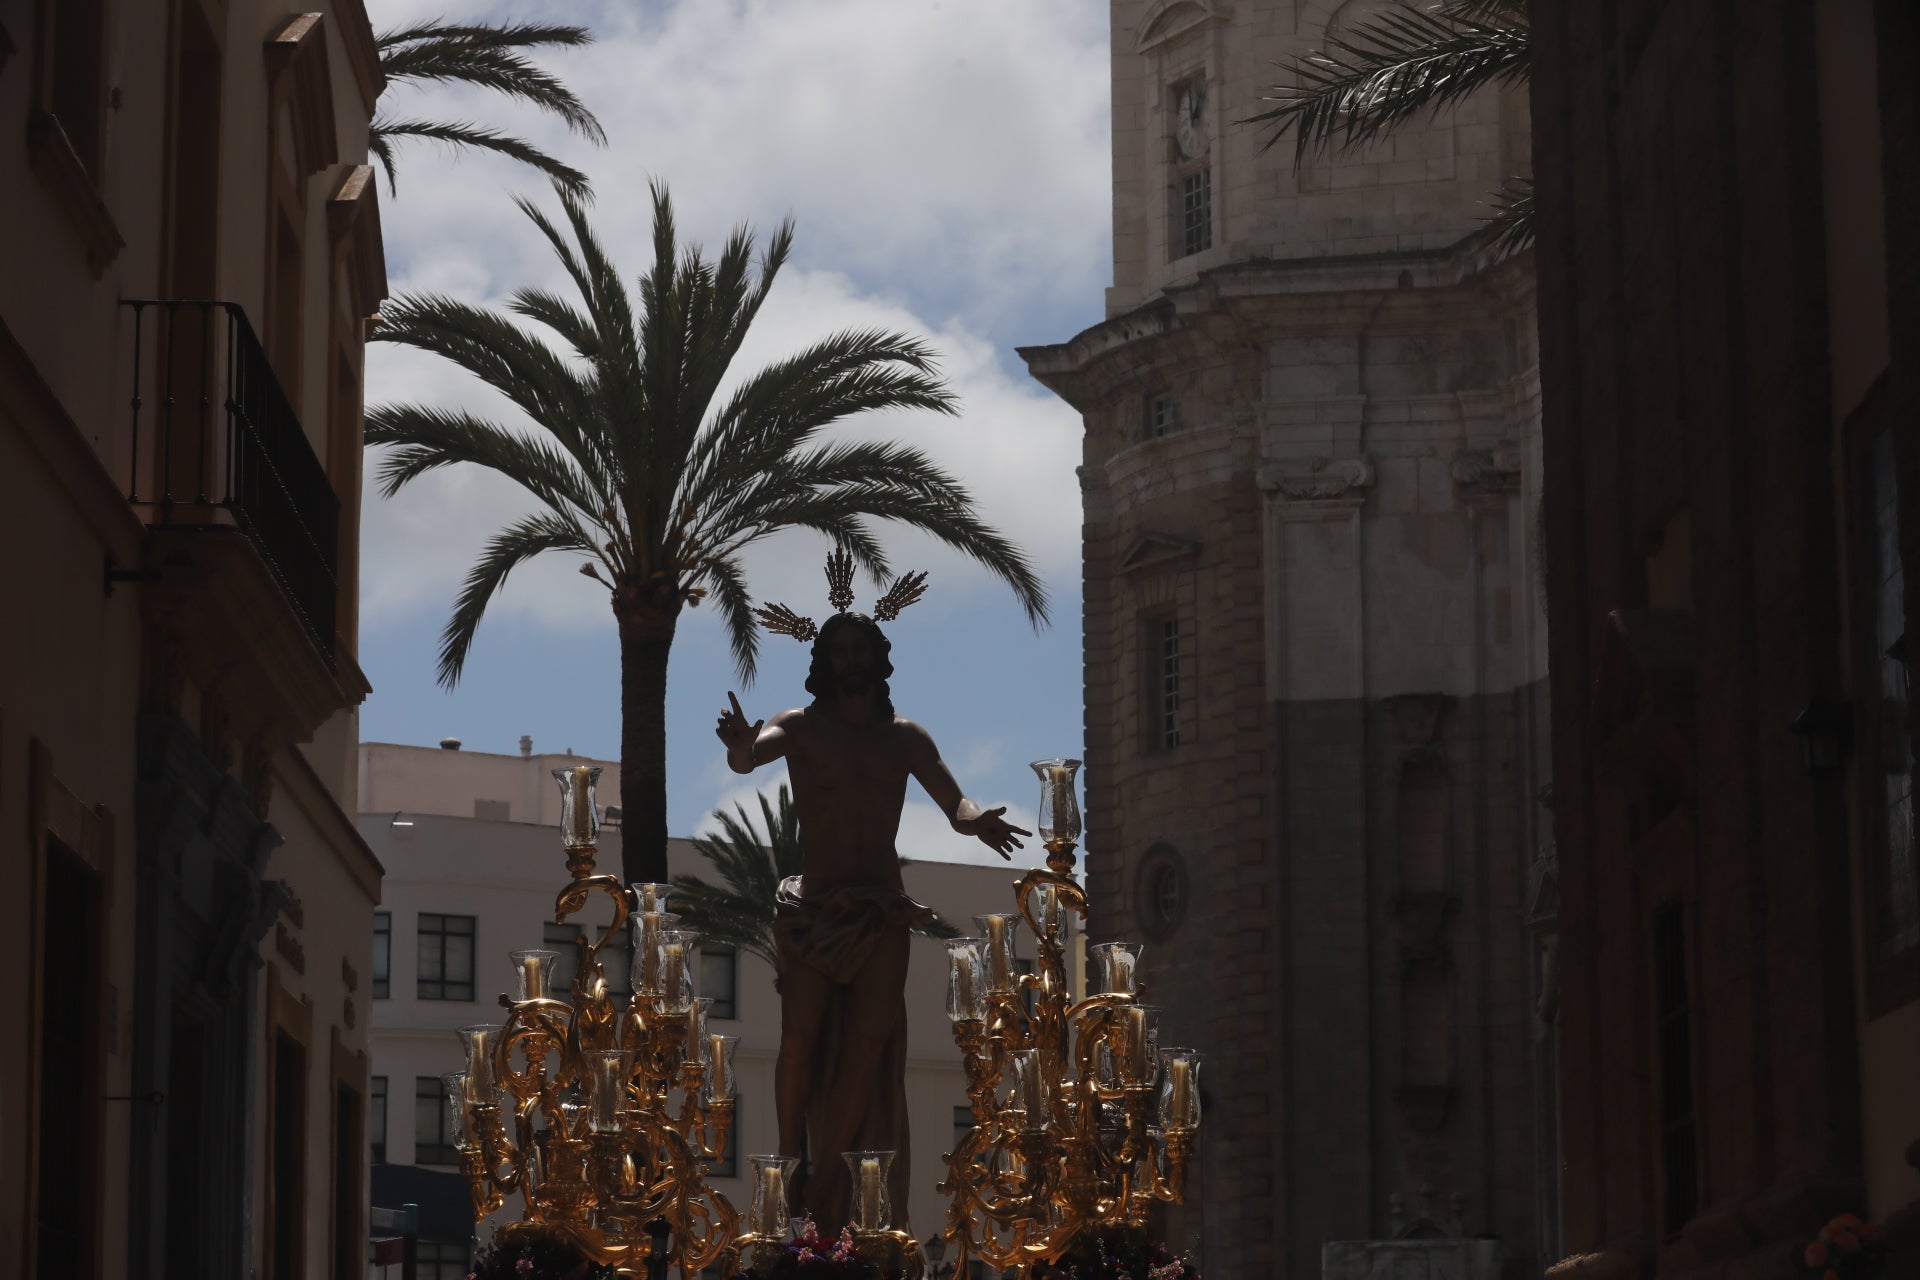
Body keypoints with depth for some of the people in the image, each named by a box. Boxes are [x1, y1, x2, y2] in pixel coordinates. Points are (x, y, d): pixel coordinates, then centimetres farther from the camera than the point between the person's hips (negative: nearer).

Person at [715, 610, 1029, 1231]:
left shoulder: (905, 738, 12)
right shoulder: (800, 727, 4)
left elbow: (954, 802, 4)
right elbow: (748, 758, -15)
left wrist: (978, 821, -21)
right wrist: (740, 746, -41)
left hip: (881, 910, 2)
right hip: (814, 908, -2)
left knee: (871, 1035, -10)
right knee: (801, 1035, -16)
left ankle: (827, 1180, -6)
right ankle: (791, 1162, -2)